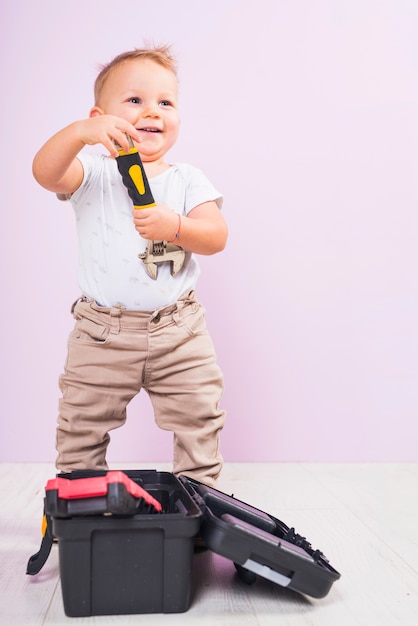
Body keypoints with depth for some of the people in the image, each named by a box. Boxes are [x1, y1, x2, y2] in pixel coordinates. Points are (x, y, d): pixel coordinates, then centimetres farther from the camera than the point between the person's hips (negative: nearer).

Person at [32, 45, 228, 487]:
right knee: (81, 424, 11)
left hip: (178, 333, 1)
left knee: (199, 419, 8)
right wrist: (80, 132, -40)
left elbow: (216, 236, -7)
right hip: (102, 334, -1)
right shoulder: (93, 173, -3)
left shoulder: (186, 179, 3)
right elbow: (45, 173, -23)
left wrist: (174, 226, -27)